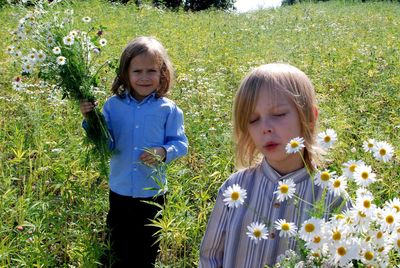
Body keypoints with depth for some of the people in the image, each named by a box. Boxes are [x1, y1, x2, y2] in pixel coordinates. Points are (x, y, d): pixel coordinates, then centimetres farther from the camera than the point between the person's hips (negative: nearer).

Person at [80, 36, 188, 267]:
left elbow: (180, 144, -7)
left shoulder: (168, 109, -9)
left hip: (152, 193, -1)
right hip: (120, 192, 2)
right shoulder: (113, 105, -5)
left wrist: (164, 152, -26)